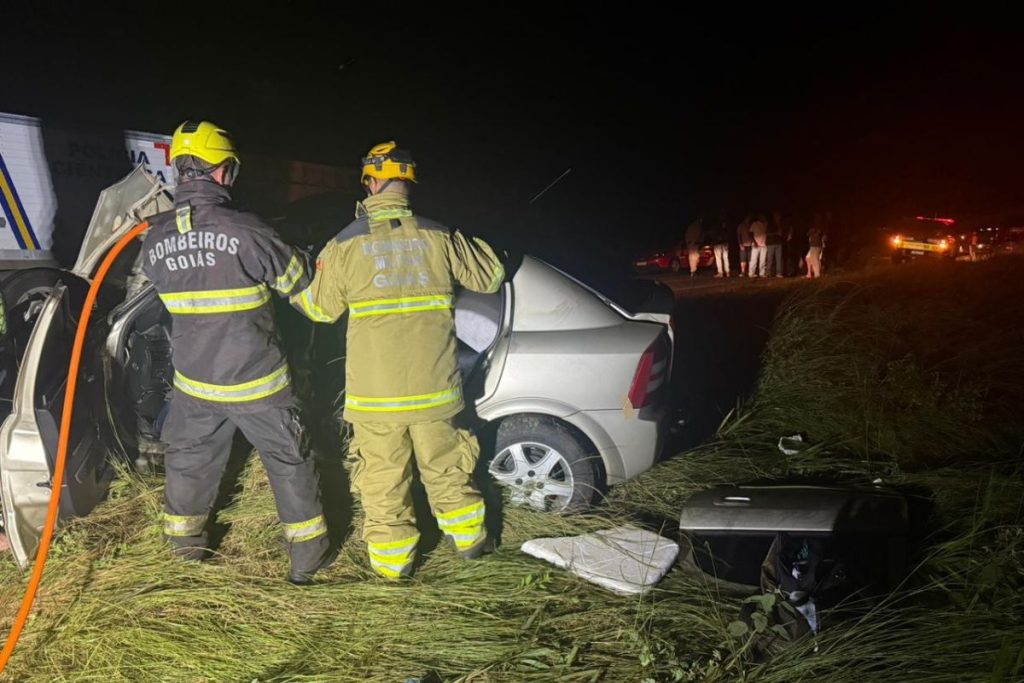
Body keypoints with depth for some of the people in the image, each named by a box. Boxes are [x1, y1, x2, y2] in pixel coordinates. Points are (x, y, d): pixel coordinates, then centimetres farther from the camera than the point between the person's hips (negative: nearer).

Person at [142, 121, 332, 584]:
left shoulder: (154, 241, -6)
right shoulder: (245, 231, -23)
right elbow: (296, 279, -9)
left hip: (194, 381, 5)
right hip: (255, 380, -4)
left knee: (188, 457, 24)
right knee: (287, 460, 12)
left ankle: (185, 541, 42)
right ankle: (308, 551, 21)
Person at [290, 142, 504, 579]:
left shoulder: (345, 244, -6)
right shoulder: (438, 238, -3)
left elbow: (321, 308, 6)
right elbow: (490, 277, 10)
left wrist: (294, 293, 27)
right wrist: (471, 243, 28)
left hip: (374, 392, -2)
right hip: (432, 385, 2)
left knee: (383, 480, 11)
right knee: (444, 468, 20)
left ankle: (392, 562, 23)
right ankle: (470, 541, 35)